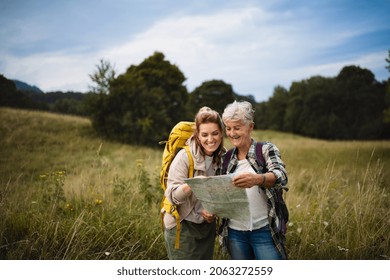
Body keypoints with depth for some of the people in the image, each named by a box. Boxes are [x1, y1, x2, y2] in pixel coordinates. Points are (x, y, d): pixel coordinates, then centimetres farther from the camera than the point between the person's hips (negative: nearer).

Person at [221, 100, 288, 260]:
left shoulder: (266, 149, -3)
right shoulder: (226, 158, 9)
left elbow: (281, 176, -22)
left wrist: (257, 179, -43)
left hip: (264, 230, -4)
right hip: (235, 233, 4)